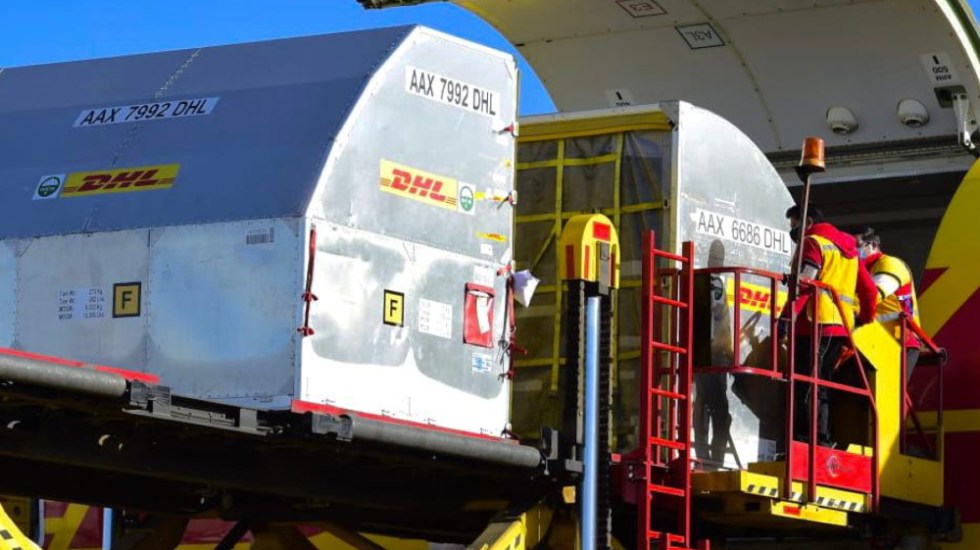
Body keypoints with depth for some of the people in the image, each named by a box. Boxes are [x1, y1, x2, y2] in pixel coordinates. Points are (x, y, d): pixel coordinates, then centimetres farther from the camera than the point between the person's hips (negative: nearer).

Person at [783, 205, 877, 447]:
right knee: (821, 386, 12)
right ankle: (822, 439, 7)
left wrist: (787, 317, -21)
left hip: (816, 325, -8)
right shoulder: (848, 248, 24)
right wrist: (866, 318, 34)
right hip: (842, 327, 8)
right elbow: (869, 289, 24)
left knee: (806, 386, -11)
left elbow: (803, 283, -16)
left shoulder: (813, 243, -2)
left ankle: (805, 438, -19)